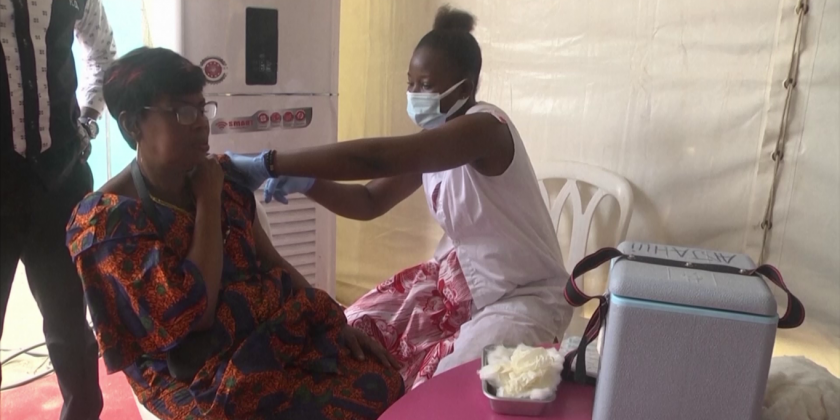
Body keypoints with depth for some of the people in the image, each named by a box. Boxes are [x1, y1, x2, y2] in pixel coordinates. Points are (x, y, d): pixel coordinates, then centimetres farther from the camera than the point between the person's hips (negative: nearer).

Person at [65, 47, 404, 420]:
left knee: (385, 381, -13)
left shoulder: (222, 178, 5)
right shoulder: (106, 218, -13)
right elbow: (193, 313, -22)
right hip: (201, 375, -6)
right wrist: (208, 202, -16)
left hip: (278, 329, 6)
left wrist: (337, 320, -1)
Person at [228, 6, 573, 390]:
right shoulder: (433, 138, -1)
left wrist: (268, 164, -37)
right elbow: (370, 201, 2)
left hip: (526, 294, -8)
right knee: (359, 328, 2)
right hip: (461, 274, 8)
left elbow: (374, 157, -40)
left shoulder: (483, 128, -28)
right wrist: (305, 183, -16)